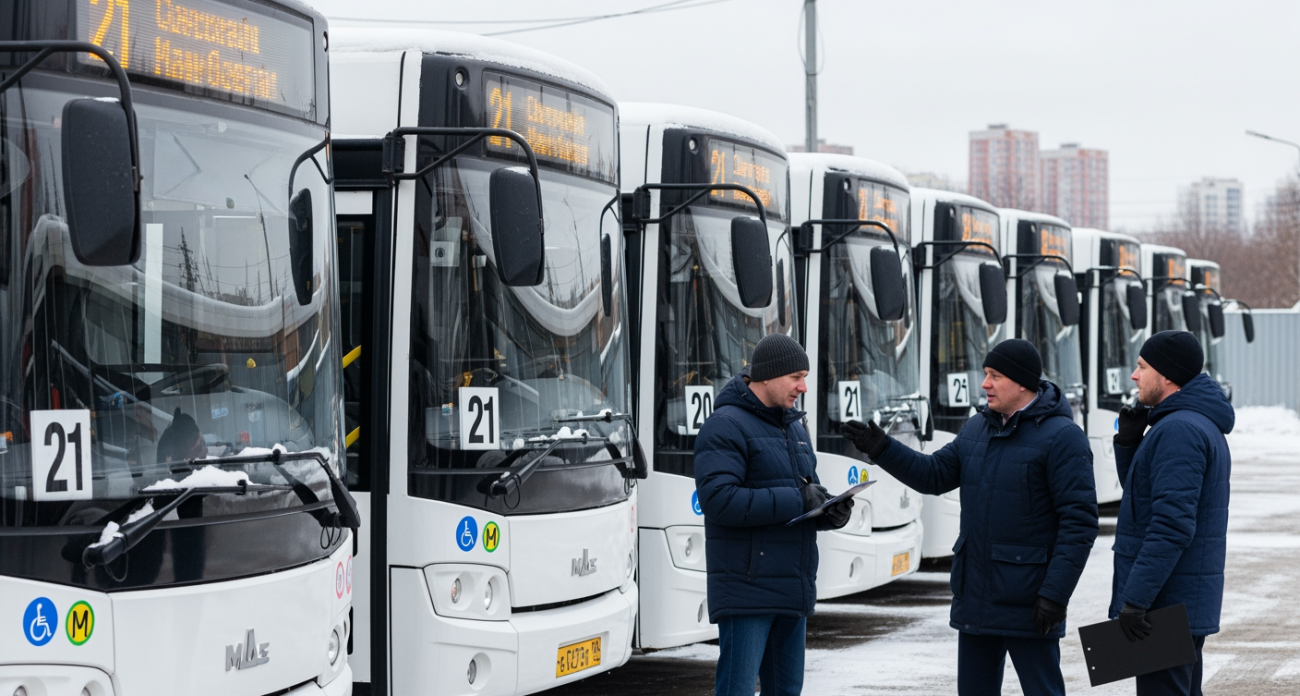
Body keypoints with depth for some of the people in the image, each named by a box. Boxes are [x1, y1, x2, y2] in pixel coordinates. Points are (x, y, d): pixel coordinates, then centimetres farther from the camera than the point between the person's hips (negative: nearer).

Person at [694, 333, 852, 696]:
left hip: (792, 592, 9)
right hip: (747, 591, -9)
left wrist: (830, 511, 0)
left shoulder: (794, 427, 18)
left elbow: (809, 492, 25)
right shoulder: (726, 426, -10)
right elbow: (718, 500, -22)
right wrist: (797, 500, -20)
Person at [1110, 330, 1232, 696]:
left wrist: (1134, 600, -25)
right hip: (1187, 603, 11)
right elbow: (1142, 494, 22)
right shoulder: (1203, 425, 15)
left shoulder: (1180, 429, -18)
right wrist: (1128, 442, 5)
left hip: (1166, 599, -11)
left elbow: (1172, 525, -25)